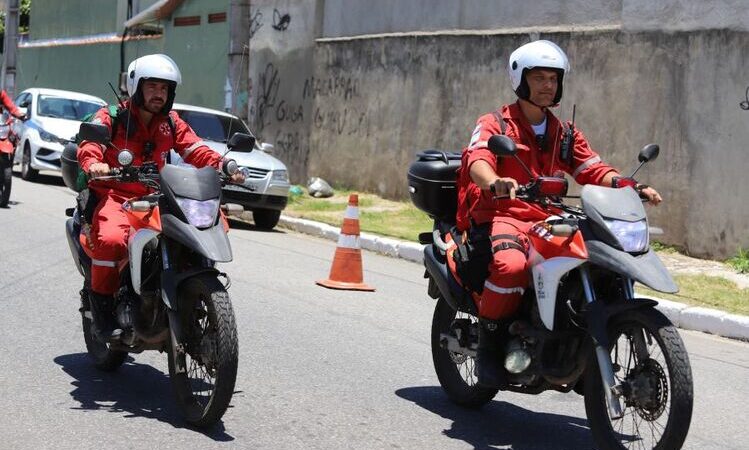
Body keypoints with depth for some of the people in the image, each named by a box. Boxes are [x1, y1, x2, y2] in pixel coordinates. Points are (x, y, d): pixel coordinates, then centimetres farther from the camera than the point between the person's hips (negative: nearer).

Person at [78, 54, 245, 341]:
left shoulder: (171, 123, 16)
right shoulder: (111, 117, 0)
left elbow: (195, 149, 7)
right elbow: (89, 143, -15)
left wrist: (222, 166, -14)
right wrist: (93, 163, -40)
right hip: (114, 195, -5)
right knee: (111, 239, -35)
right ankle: (102, 309, -18)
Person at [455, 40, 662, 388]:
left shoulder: (565, 134, 23)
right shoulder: (495, 124, 3)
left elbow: (593, 169, 12)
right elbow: (476, 159, -18)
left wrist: (629, 186, -9)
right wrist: (494, 183, -42)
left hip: (548, 221, 6)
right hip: (499, 215, -6)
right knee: (511, 264, -38)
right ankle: (488, 348, -18)